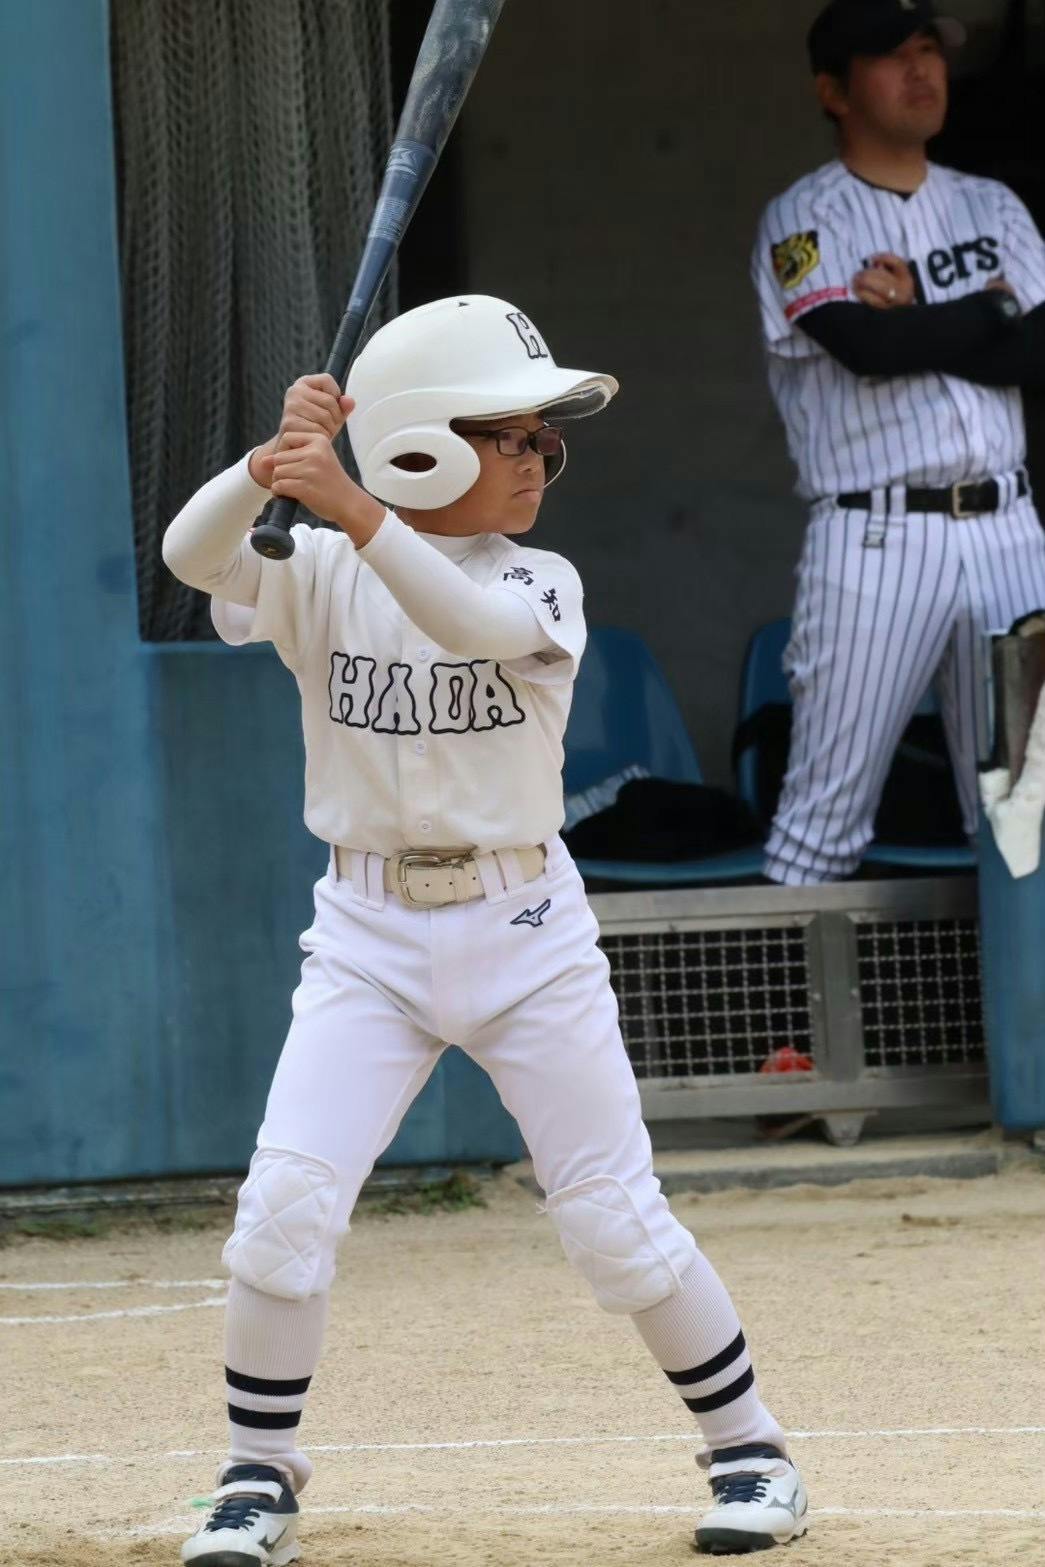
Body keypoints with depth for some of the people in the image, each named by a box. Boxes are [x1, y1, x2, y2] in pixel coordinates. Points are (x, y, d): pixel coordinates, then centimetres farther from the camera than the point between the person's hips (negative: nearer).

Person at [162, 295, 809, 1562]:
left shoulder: (541, 585, -5)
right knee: (285, 1208, -12)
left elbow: (477, 623, -28)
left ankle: (749, 1451, 19)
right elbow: (192, 553, -20)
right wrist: (278, 460, -39)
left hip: (524, 932, 0)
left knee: (616, 1221, 1)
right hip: (368, 934, 0)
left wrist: (357, 514, -43)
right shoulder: (321, 576, -2)